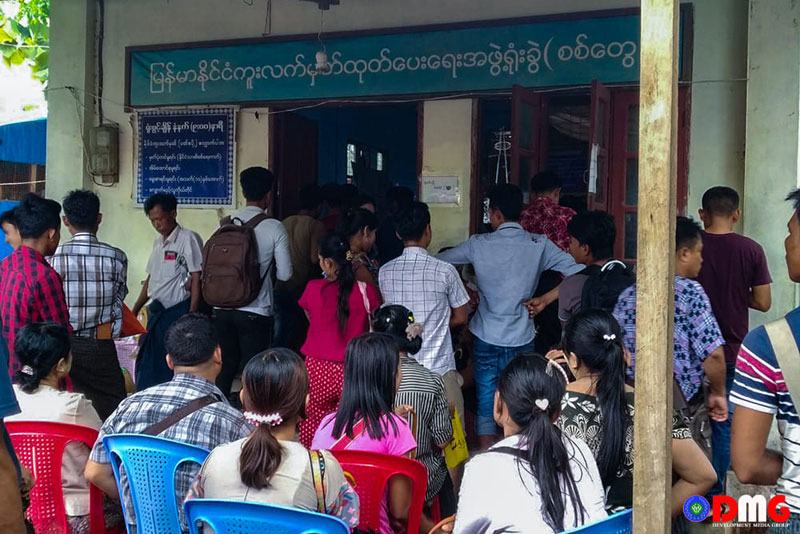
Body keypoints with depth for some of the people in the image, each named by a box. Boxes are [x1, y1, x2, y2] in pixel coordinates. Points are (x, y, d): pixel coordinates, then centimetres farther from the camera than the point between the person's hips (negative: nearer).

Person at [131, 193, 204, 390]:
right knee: (146, 362, 11)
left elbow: (197, 277, -14)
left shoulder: (188, 239, -9)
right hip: (157, 311, 9)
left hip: (178, 310, -8)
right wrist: (135, 309, 22)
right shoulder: (158, 242, 17)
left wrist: (191, 315, -19)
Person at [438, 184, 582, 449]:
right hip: (522, 337, 0)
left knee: (486, 406, 8)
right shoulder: (539, 245, -4)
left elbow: (440, 260, 9)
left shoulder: (479, 244, -4)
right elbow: (577, 273, -10)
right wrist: (545, 300, -5)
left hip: (486, 337, 0)